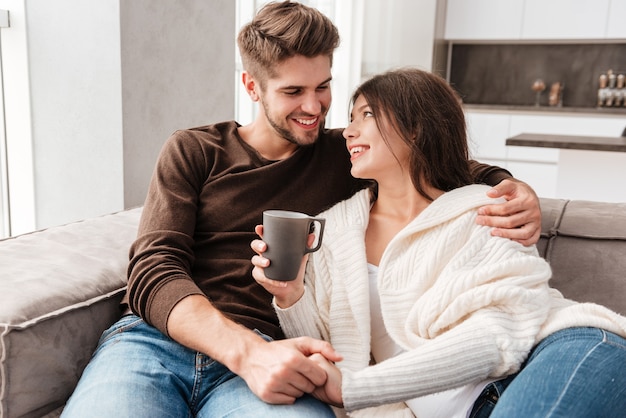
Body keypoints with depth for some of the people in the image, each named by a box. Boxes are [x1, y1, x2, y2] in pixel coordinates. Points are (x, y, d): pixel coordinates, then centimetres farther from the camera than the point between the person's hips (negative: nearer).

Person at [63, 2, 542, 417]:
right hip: (155, 338, 0)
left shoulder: (344, 156, 14)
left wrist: (519, 192, -5)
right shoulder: (193, 152, 10)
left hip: (261, 352, 1)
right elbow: (153, 271, -2)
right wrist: (245, 349, -20)